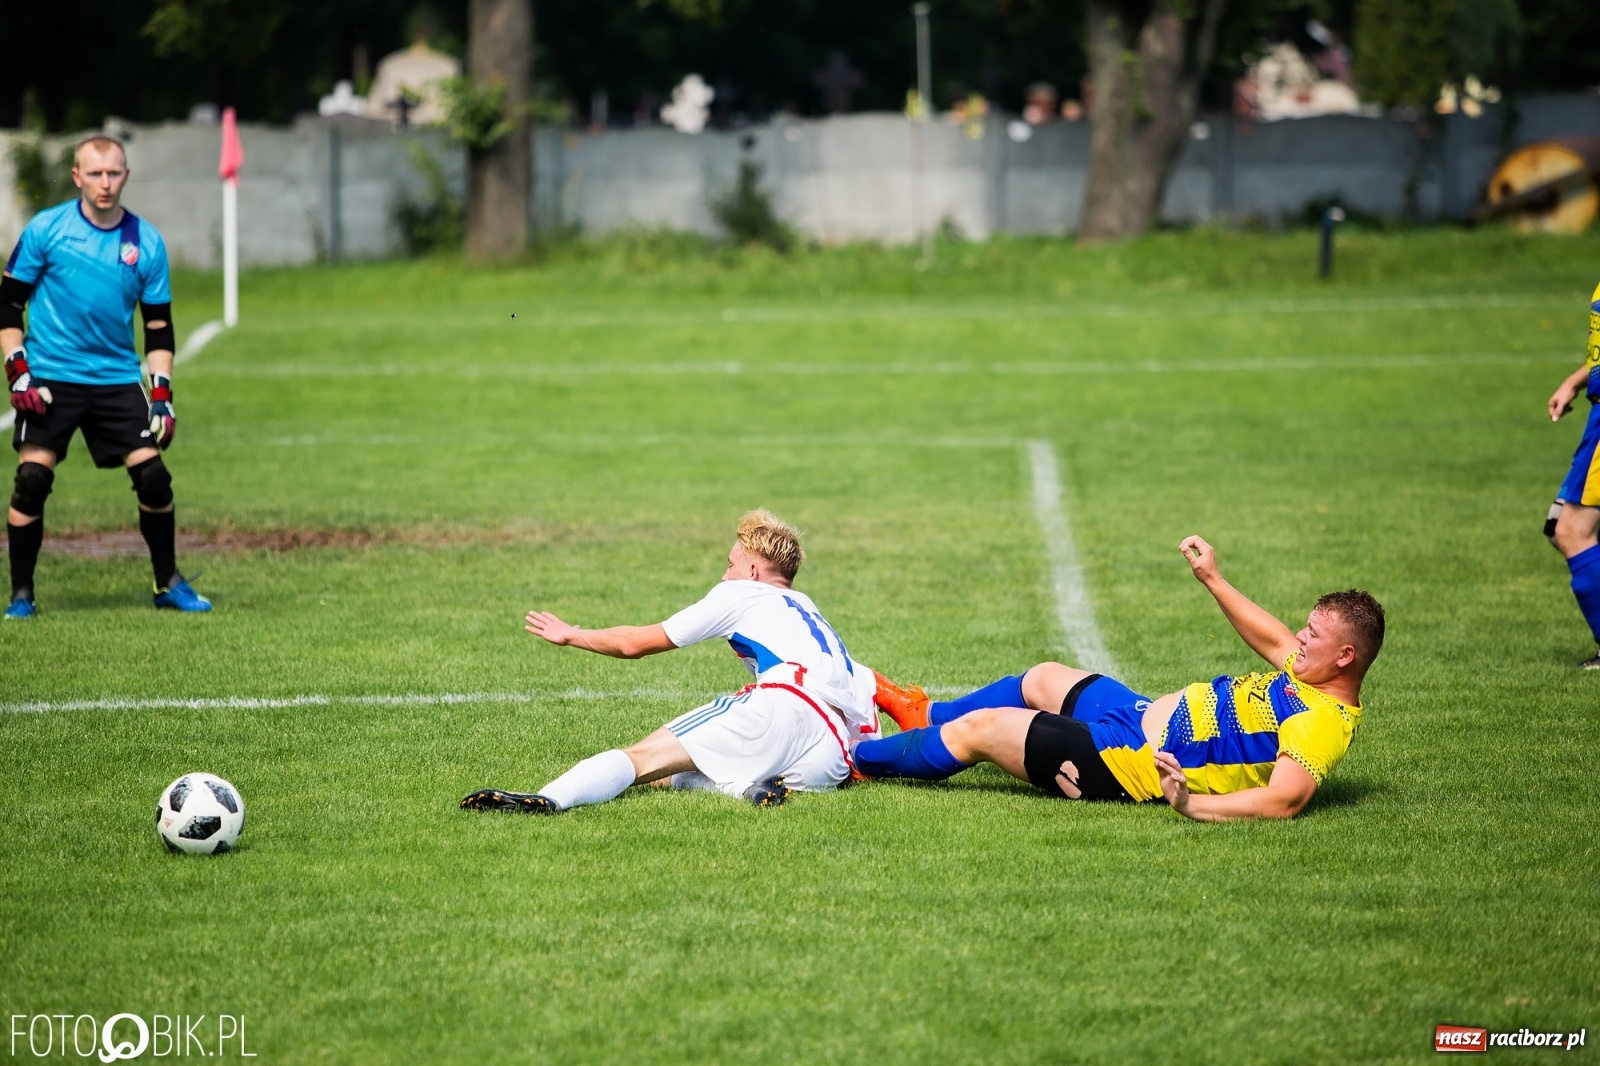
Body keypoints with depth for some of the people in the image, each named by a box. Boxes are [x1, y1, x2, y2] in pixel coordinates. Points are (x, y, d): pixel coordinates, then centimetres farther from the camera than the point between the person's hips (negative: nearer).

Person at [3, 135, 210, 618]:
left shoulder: (147, 242, 2)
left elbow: (158, 325, 8)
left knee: (153, 477, -5)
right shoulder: (46, 230, -4)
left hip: (117, 379, 2)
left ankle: (168, 583, 14)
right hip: (50, 377, -2)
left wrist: (162, 392, 0)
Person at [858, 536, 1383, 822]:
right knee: (1043, 678, 30)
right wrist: (1213, 580, 23)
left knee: (977, 729, 2)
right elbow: (1276, 641, 21)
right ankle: (924, 716, 53)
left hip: (1127, 762, -10)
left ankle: (854, 760, 24)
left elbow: (1285, 800, -41)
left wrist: (1191, 804, -48)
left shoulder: (1320, 721, -28)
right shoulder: (1311, 675, 0)